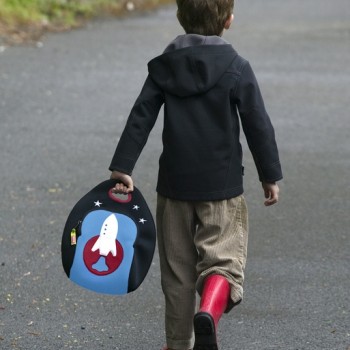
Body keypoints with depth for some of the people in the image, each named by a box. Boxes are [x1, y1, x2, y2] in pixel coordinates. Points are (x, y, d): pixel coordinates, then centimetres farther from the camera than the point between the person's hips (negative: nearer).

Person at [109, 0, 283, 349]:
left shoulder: (164, 66, 1)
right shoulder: (236, 68, -7)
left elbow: (140, 119, -3)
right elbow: (258, 125, -5)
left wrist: (122, 168, -1)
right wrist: (270, 176, 5)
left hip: (174, 186, 3)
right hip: (222, 188, -3)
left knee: (178, 269, 13)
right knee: (223, 258, 0)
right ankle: (210, 310, -30)